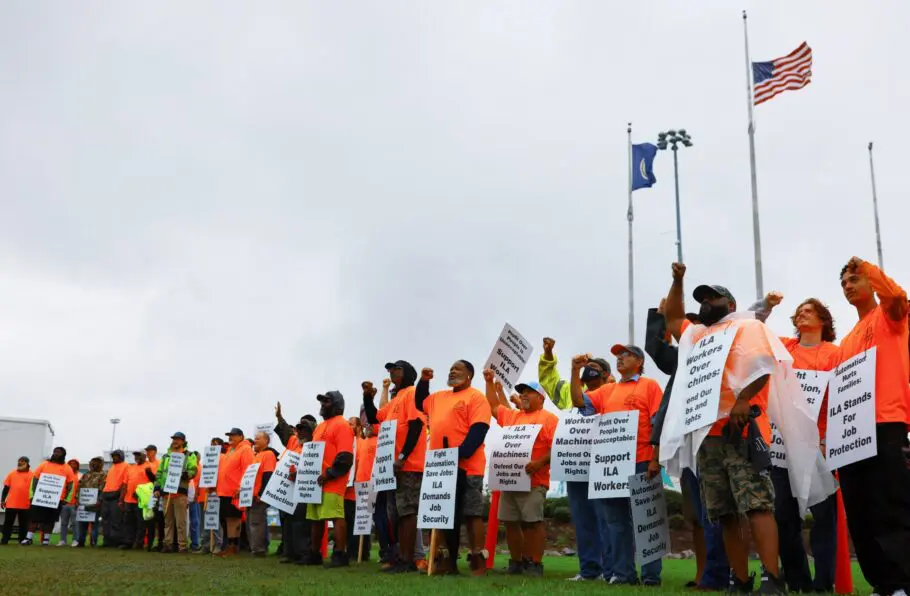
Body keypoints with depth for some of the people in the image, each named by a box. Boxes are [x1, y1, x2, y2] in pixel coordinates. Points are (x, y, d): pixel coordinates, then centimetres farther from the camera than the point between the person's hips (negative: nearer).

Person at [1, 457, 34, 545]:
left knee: (23, 524, 6)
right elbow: (6, 487, 11)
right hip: (11, 504, 2)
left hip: (25, 505, -2)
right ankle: (4, 540, 12)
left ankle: (22, 540, 14)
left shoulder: (32, 475, 0)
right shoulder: (12, 474, 8)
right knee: (8, 522, 6)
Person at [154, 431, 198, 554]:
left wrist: (183, 474, -21)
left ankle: (182, 545, -5)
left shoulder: (189, 455, 7)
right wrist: (157, 488, 8)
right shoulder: (166, 456, 21)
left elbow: (193, 471, -3)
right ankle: (168, 544, 12)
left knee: (180, 521, -7)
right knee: (168, 521, 8)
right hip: (166, 492, 5)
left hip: (180, 492, -5)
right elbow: (159, 473, 19)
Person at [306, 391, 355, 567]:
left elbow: (345, 456, -17)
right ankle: (314, 554, 22)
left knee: (336, 517, -12)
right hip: (316, 481, 10)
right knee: (315, 518, 14)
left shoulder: (341, 425, -8)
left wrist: (329, 474, -21)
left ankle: (340, 555, -13)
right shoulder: (321, 426, 23)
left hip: (332, 482, -10)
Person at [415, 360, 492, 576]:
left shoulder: (476, 397, -5)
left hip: (466, 467, -8)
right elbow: (419, 404, 35)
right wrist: (423, 381, 19)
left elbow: (478, 431, -14)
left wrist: (459, 455, -23)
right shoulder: (439, 397, 19)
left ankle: (478, 563, -3)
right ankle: (450, 562, 18)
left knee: (471, 514, -6)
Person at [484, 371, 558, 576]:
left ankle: (535, 563, -1)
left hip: (533, 481, -7)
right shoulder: (512, 416, 20)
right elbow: (494, 406, 33)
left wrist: (540, 462, -23)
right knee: (510, 522, 7)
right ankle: (516, 561, 16)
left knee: (532, 521, -6)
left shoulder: (549, 418, -1)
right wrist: (490, 382, 26)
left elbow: (557, 448, -10)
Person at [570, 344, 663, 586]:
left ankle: (651, 574, 5)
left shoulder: (649, 385, 2)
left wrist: (656, 459, -13)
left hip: (641, 463, -6)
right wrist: (576, 371, 0)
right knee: (617, 519, 7)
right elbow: (579, 401, 10)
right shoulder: (607, 390, 18)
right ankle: (623, 572, 14)